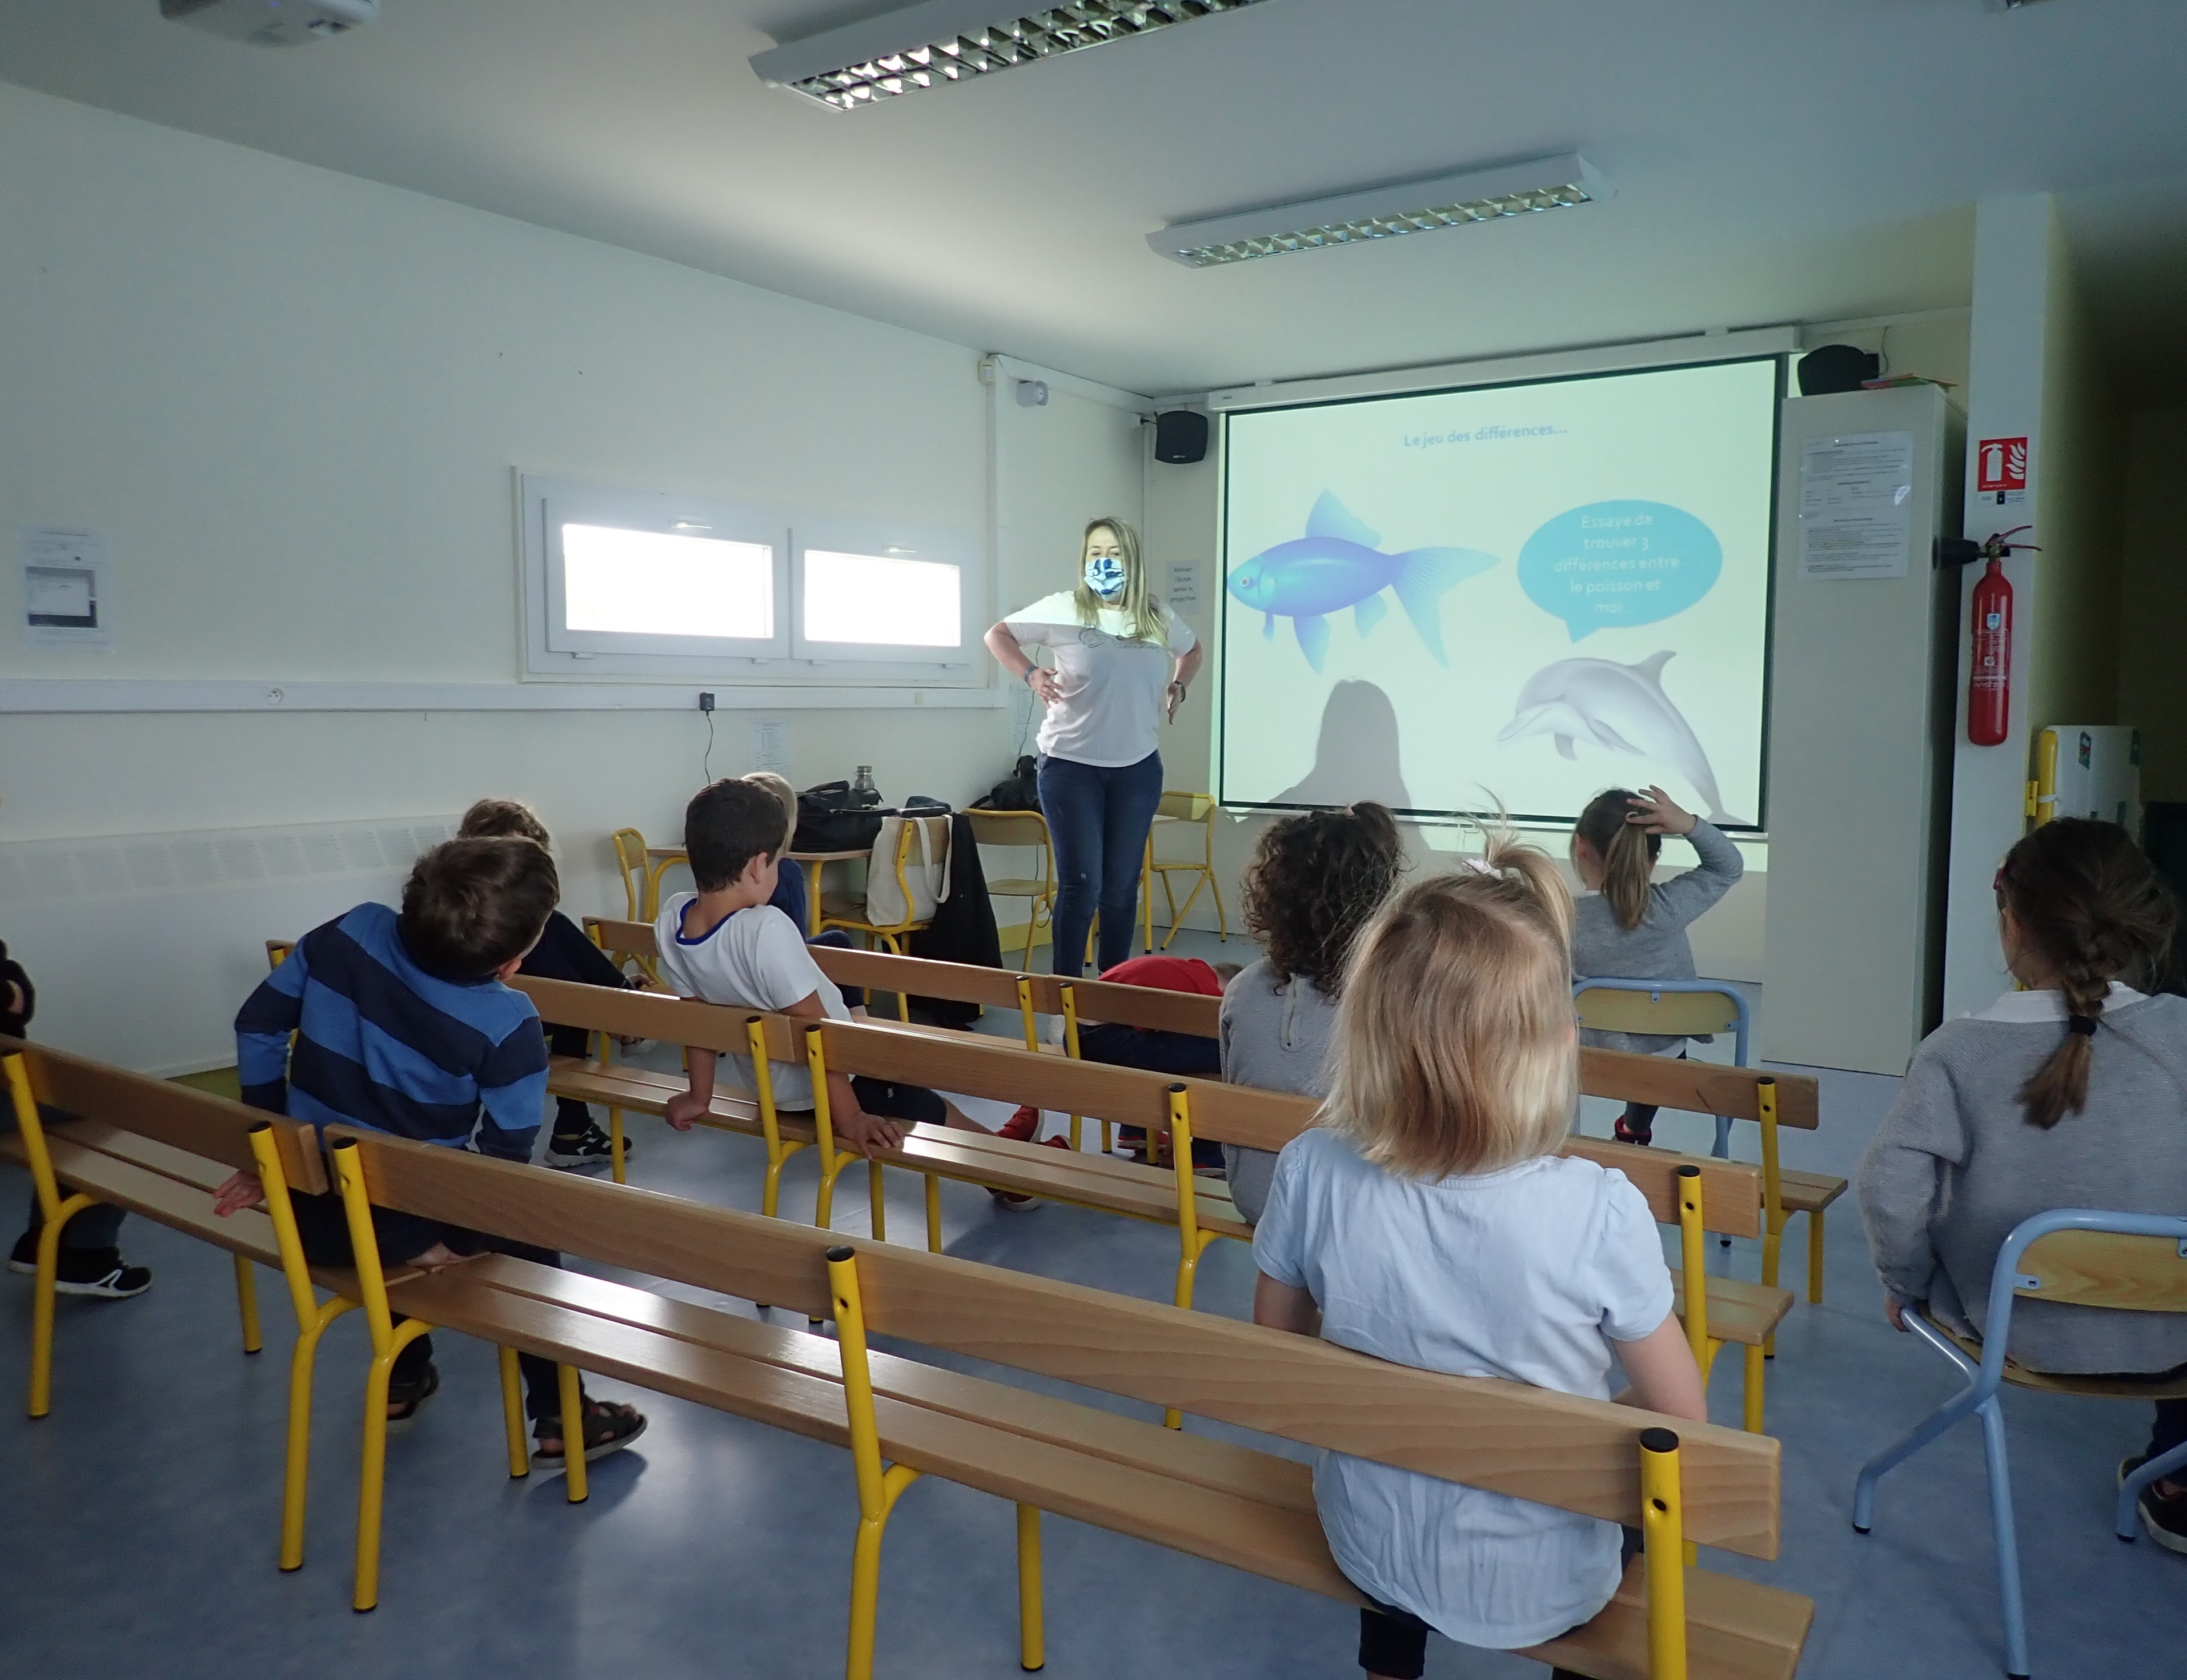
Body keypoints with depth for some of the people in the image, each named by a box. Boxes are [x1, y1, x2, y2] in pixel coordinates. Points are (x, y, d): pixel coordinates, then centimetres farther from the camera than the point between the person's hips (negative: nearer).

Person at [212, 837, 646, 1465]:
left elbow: (258, 1023, 0)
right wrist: (454, 1241, -3)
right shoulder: (507, 1024, -23)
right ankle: (559, 1419, 23)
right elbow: (504, 1158, -19)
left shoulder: (352, 933, -10)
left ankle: (404, 1379, 45)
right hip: (402, 1230, -5)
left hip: (311, 1217, 5)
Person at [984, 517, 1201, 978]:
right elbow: (998, 635, 4)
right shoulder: (1064, 609, -4)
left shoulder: (1158, 618, 6)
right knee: (1081, 885, -6)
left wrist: (1178, 686, 11)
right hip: (1071, 766, -3)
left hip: (1138, 769, 4)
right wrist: (1031, 674, -10)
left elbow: (1192, 649, 27)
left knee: (1122, 887, 9)